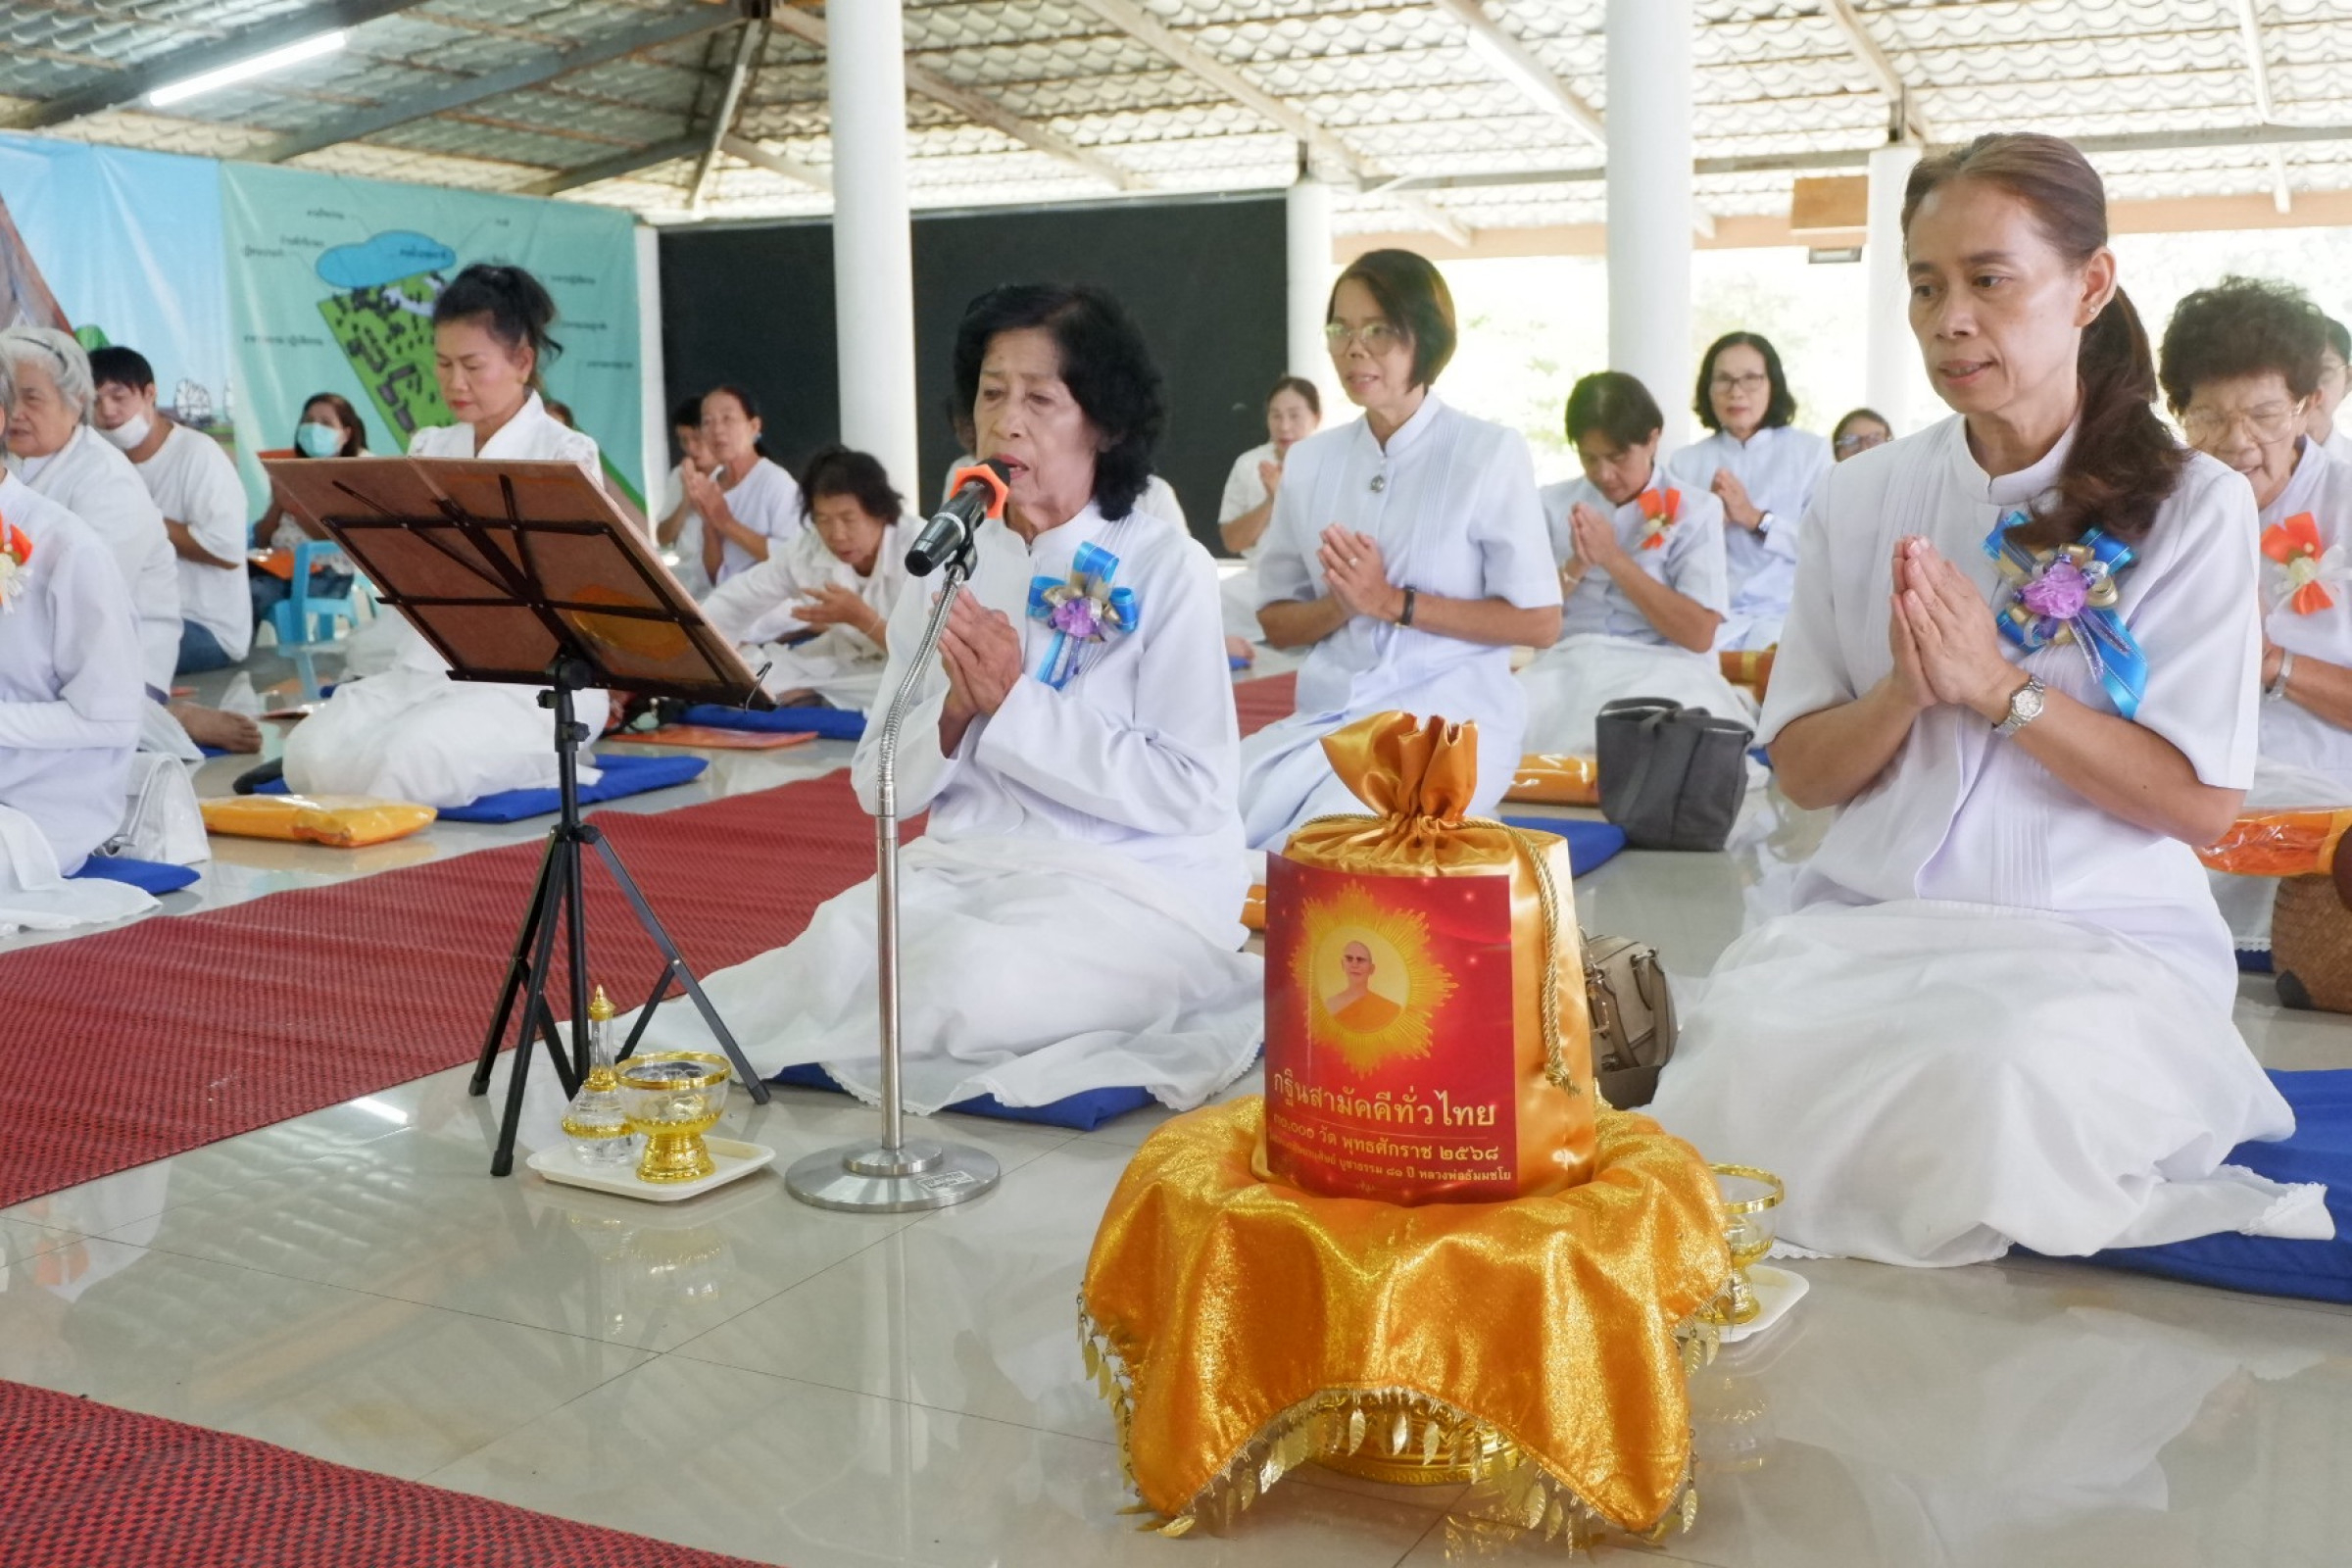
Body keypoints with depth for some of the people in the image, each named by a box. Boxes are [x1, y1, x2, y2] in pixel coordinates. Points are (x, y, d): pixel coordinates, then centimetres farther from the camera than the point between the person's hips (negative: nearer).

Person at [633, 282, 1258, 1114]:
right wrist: (953, 711, -13)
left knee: (973, 980, -32)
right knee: (842, 944, -31)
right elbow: (881, 785, 8)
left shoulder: (1167, 565, -5)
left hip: (1132, 884, -3)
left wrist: (1015, 704, -16)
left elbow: (1190, 793, -12)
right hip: (966, 865, 3)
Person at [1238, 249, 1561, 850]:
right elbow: (1276, 621, 14)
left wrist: (1394, 603, -12)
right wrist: (1341, 604, -9)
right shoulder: (1308, 461, 11)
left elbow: (1539, 622, -5)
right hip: (1329, 713, 5)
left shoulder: (1489, 452, -3)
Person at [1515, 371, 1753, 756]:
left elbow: (1698, 635, -7)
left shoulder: (1695, 510, 4)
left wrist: (1615, 559, -11)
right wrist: (1574, 567, -11)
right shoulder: (1553, 505, 12)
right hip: (1569, 665, 2)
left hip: (1663, 668, -1)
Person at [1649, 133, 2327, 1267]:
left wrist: (1999, 685, -16)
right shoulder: (1860, 499, 8)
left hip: (2101, 938, -2)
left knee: (2003, 1072, -35)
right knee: (1747, 1052, -31)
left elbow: (2201, 803, -6)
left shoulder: (2191, 505, -1)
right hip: (1869, 920, 2)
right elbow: (1802, 772, 8)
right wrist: (1903, 692, -13)